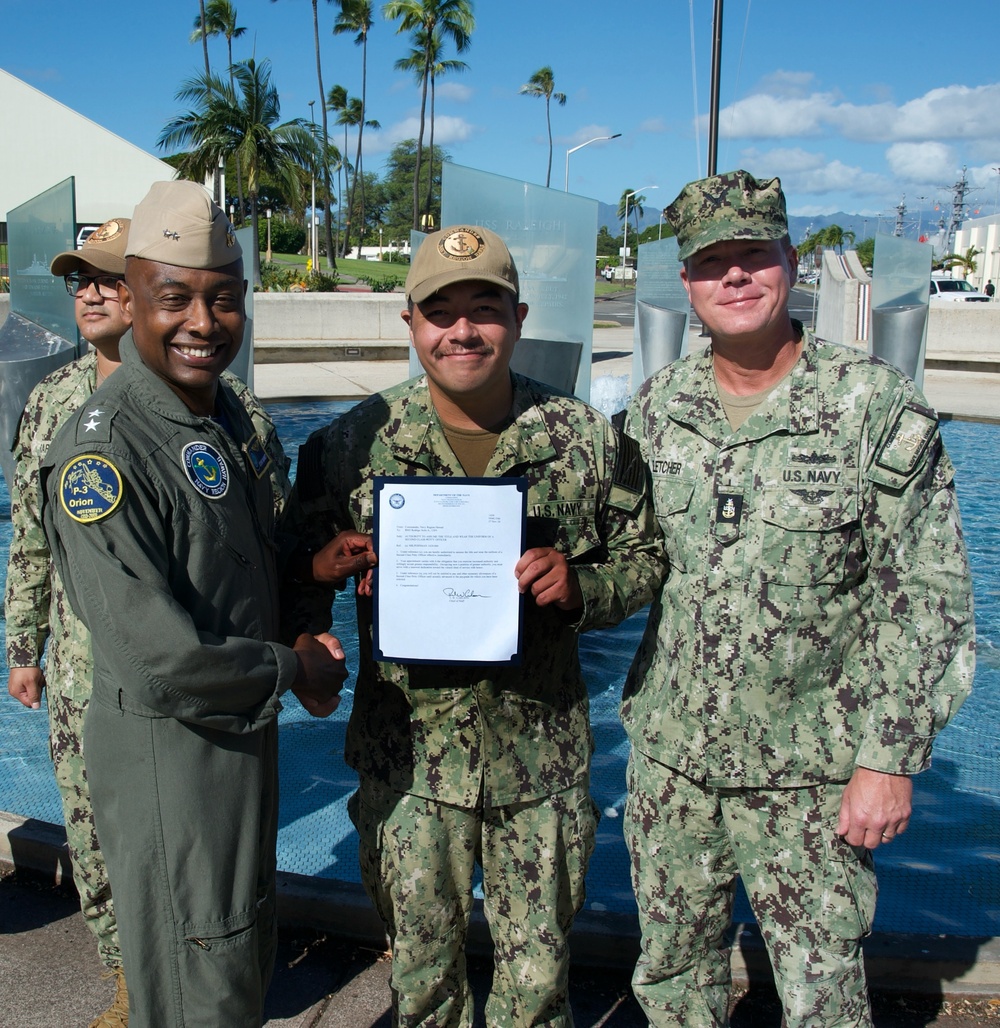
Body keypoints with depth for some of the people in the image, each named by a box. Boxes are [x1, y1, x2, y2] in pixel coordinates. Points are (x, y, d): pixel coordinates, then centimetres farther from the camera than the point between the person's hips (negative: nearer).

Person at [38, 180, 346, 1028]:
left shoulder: (225, 414, 4)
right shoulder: (102, 448, -24)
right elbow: (151, 654, -29)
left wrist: (301, 629, 0)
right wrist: (290, 672, -15)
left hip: (246, 729, 8)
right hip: (169, 751, -8)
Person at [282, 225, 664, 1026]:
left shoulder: (589, 440, -4)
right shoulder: (352, 445, -5)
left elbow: (645, 556, 4)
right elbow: (297, 566, 4)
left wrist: (581, 587, -16)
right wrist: (307, 650, -16)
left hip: (543, 757, 1)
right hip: (408, 758, 0)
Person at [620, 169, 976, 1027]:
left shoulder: (880, 410, -11)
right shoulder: (658, 407, 2)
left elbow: (927, 601, -10)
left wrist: (889, 760, -11)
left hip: (807, 775, -3)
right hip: (669, 757, 4)